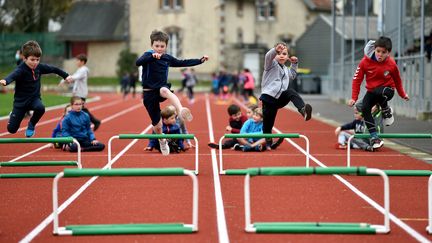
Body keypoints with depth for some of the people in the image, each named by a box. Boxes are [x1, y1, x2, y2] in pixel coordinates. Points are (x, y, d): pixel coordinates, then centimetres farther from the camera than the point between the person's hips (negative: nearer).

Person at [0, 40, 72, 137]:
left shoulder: (39, 67, -6)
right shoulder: (21, 69, -23)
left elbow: (53, 69, 12)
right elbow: (13, 75, -45)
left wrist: (66, 75, 20)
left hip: (34, 98, 3)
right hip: (21, 100, -3)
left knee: (40, 108, -33)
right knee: (11, 129, -4)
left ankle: (31, 125, -1)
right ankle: (14, 115, 34)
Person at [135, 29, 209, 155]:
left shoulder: (167, 58, 7)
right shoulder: (148, 55, -8)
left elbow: (182, 63, 19)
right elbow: (138, 62, -29)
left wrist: (200, 60, 16)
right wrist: (152, 56, -45)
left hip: (162, 88, 2)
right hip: (149, 93, -2)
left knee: (165, 90, -38)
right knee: (157, 125, 2)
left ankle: (181, 111, -64)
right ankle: (162, 141, 35)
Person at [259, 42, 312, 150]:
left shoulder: (286, 70, 19)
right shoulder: (271, 64, -1)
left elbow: (292, 76, 42)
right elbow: (268, 56, -26)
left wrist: (294, 64, 29)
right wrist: (276, 49, -45)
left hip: (281, 98, 4)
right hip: (269, 98, -4)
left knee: (291, 92, -26)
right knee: (268, 123, -1)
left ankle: (303, 110, -43)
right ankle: (268, 143, 17)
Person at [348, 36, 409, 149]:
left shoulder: (391, 64, -13)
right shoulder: (365, 62, -16)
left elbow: (397, 80, 6)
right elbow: (357, 79, -8)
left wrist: (403, 94, 15)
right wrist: (354, 98, -12)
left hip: (387, 90, -2)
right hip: (371, 91, 2)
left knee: (379, 93, -39)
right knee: (365, 109, -24)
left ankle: (386, 110, -7)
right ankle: (374, 137, -19)